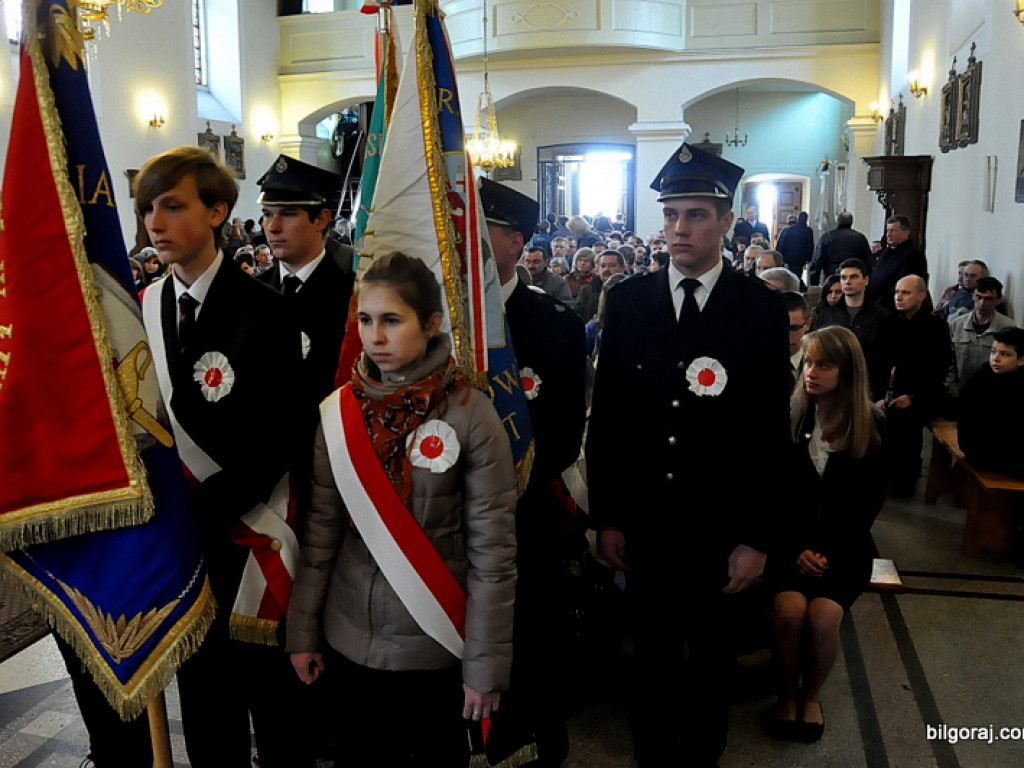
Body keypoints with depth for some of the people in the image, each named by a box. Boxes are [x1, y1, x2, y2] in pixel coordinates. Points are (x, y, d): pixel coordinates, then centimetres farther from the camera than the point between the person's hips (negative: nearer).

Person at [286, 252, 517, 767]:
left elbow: (492, 549, -12)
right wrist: (303, 630, 5)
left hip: (434, 637, -3)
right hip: (351, 634, 3)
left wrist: (486, 664, -10)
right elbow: (322, 528, 2)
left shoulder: (471, 415, -15)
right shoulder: (339, 412, -4)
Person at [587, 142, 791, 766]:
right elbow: (606, 416, 1)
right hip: (645, 521, 1)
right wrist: (606, 516, -1)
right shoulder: (628, 301, -1)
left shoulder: (763, 308, -6)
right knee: (653, 651, 17)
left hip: (722, 526, -1)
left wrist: (757, 538, -7)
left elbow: (772, 432, -6)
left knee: (715, 656, 17)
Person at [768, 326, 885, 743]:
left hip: (845, 543, 0)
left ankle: (812, 695, 5)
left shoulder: (869, 425, 1)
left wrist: (828, 552, -9)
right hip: (793, 540, 0)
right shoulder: (790, 417, 0)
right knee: (789, 610, -25)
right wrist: (797, 550, -11)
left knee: (822, 615, -24)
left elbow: (869, 502, 3)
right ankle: (787, 694, 2)